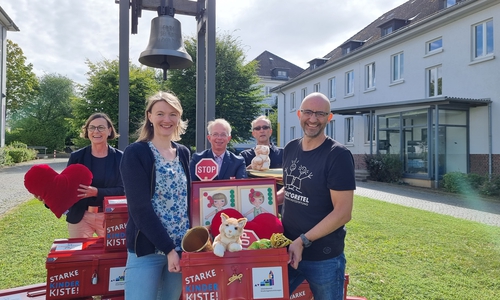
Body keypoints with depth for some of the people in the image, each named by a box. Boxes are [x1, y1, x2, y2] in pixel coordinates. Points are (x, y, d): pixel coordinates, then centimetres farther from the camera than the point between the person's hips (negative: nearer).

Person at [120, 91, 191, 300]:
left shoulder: (184, 153, 8)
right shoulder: (135, 153, -9)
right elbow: (139, 208, -14)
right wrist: (168, 248, -16)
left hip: (182, 248, 5)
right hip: (146, 249, -5)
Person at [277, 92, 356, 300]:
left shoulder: (338, 155, -16)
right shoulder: (290, 149, 3)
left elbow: (343, 213, -19)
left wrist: (303, 241, -20)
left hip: (324, 257, -5)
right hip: (287, 250, 6)